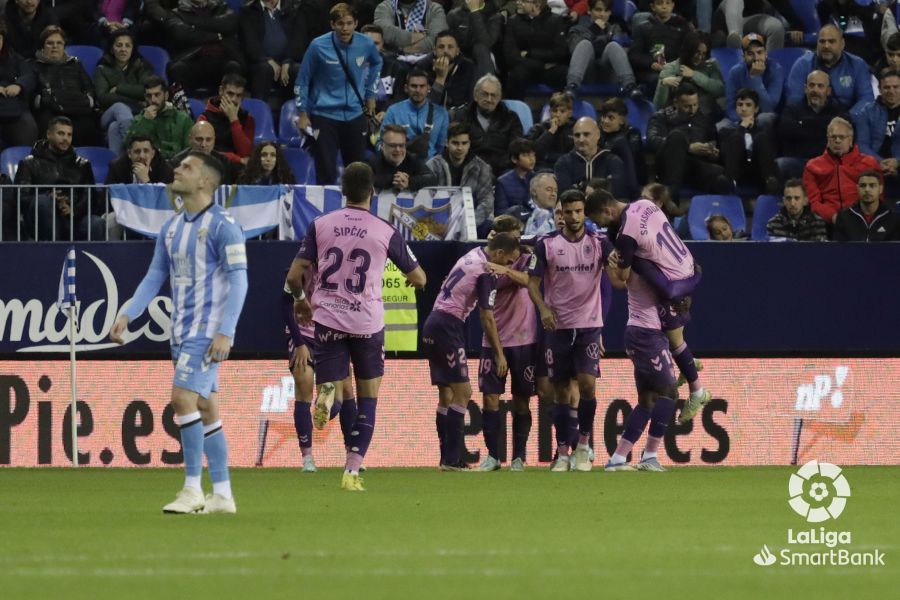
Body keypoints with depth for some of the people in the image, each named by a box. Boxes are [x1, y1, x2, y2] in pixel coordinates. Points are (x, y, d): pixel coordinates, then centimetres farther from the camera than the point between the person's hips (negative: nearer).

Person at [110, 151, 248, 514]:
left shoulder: (222, 225, -11)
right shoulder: (171, 227, 13)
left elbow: (238, 282, -14)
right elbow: (154, 277, 17)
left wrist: (225, 332, -22)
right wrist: (127, 316, 5)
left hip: (208, 331, -8)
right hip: (182, 331, 8)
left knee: (184, 398, -16)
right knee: (206, 409, 8)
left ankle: (193, 489, -10)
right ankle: (222, 494, 11)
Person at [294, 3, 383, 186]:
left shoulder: (366, 45, -5)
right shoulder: (319, 46, -13)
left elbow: (376, 64, 21)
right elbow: (303, 80, -1)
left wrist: (370, 94, 19)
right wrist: (302, 114, 0)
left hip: (355, 114, 3)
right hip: (325, 115, -3)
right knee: (326, 172, -6)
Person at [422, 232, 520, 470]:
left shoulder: (473, 255, 14)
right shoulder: (487, 272, -13)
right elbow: (487, 317, -12)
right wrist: (499, 353, -5)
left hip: (434, 323, 10)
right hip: (448, 327, -10)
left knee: (447, 395, 10)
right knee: (462, 392, -9)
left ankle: (448, 459, 10)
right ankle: (451, 459, -12)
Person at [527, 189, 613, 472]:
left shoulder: (599, 242, 0)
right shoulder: (546, 244, 1)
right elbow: (533, 282, 3)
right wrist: (543, 308, -14)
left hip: (589, 324, -1)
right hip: (557, 326, 1)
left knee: (587, 383, -13)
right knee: (561, 390, 3)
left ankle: (583, 444, 4)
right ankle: (562, 452, 12)